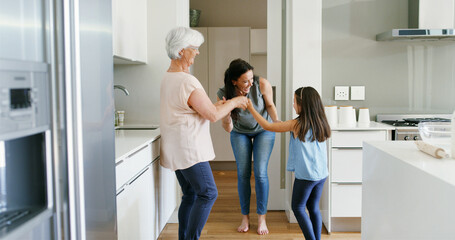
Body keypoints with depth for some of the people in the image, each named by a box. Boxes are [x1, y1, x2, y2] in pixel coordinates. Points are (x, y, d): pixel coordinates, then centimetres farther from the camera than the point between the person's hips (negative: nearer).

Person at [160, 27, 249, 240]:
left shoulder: (168, 77, 12)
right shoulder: (187, 82, -20)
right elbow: (213, 115, -16)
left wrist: (217, 106, 15)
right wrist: (234, 102, -1)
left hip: (177, 150, 10)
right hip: (189, 150, -10)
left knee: (190, 195, 15)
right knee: (208, 194, -4)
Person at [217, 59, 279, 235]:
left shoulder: (262, 84, -31)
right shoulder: (224, 94, -28)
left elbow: (270, 105, -11)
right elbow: (228, 129, -24)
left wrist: (277, 122, -27)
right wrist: (226, 114, -44)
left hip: (263, 129, -1)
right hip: (240, 133, 1)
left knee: (260, 172, -7)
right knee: (243, 174, 1)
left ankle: (262, 218, 8)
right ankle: (245, 218, 16)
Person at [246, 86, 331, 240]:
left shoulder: (296, 124, -15)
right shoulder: (321, 123, 1)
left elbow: (268, 126, -9)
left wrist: (251, 108, -1)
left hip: (305, 175, -6)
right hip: (322, 174, 6)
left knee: (298, 208, 9)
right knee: (313, 208, 17)